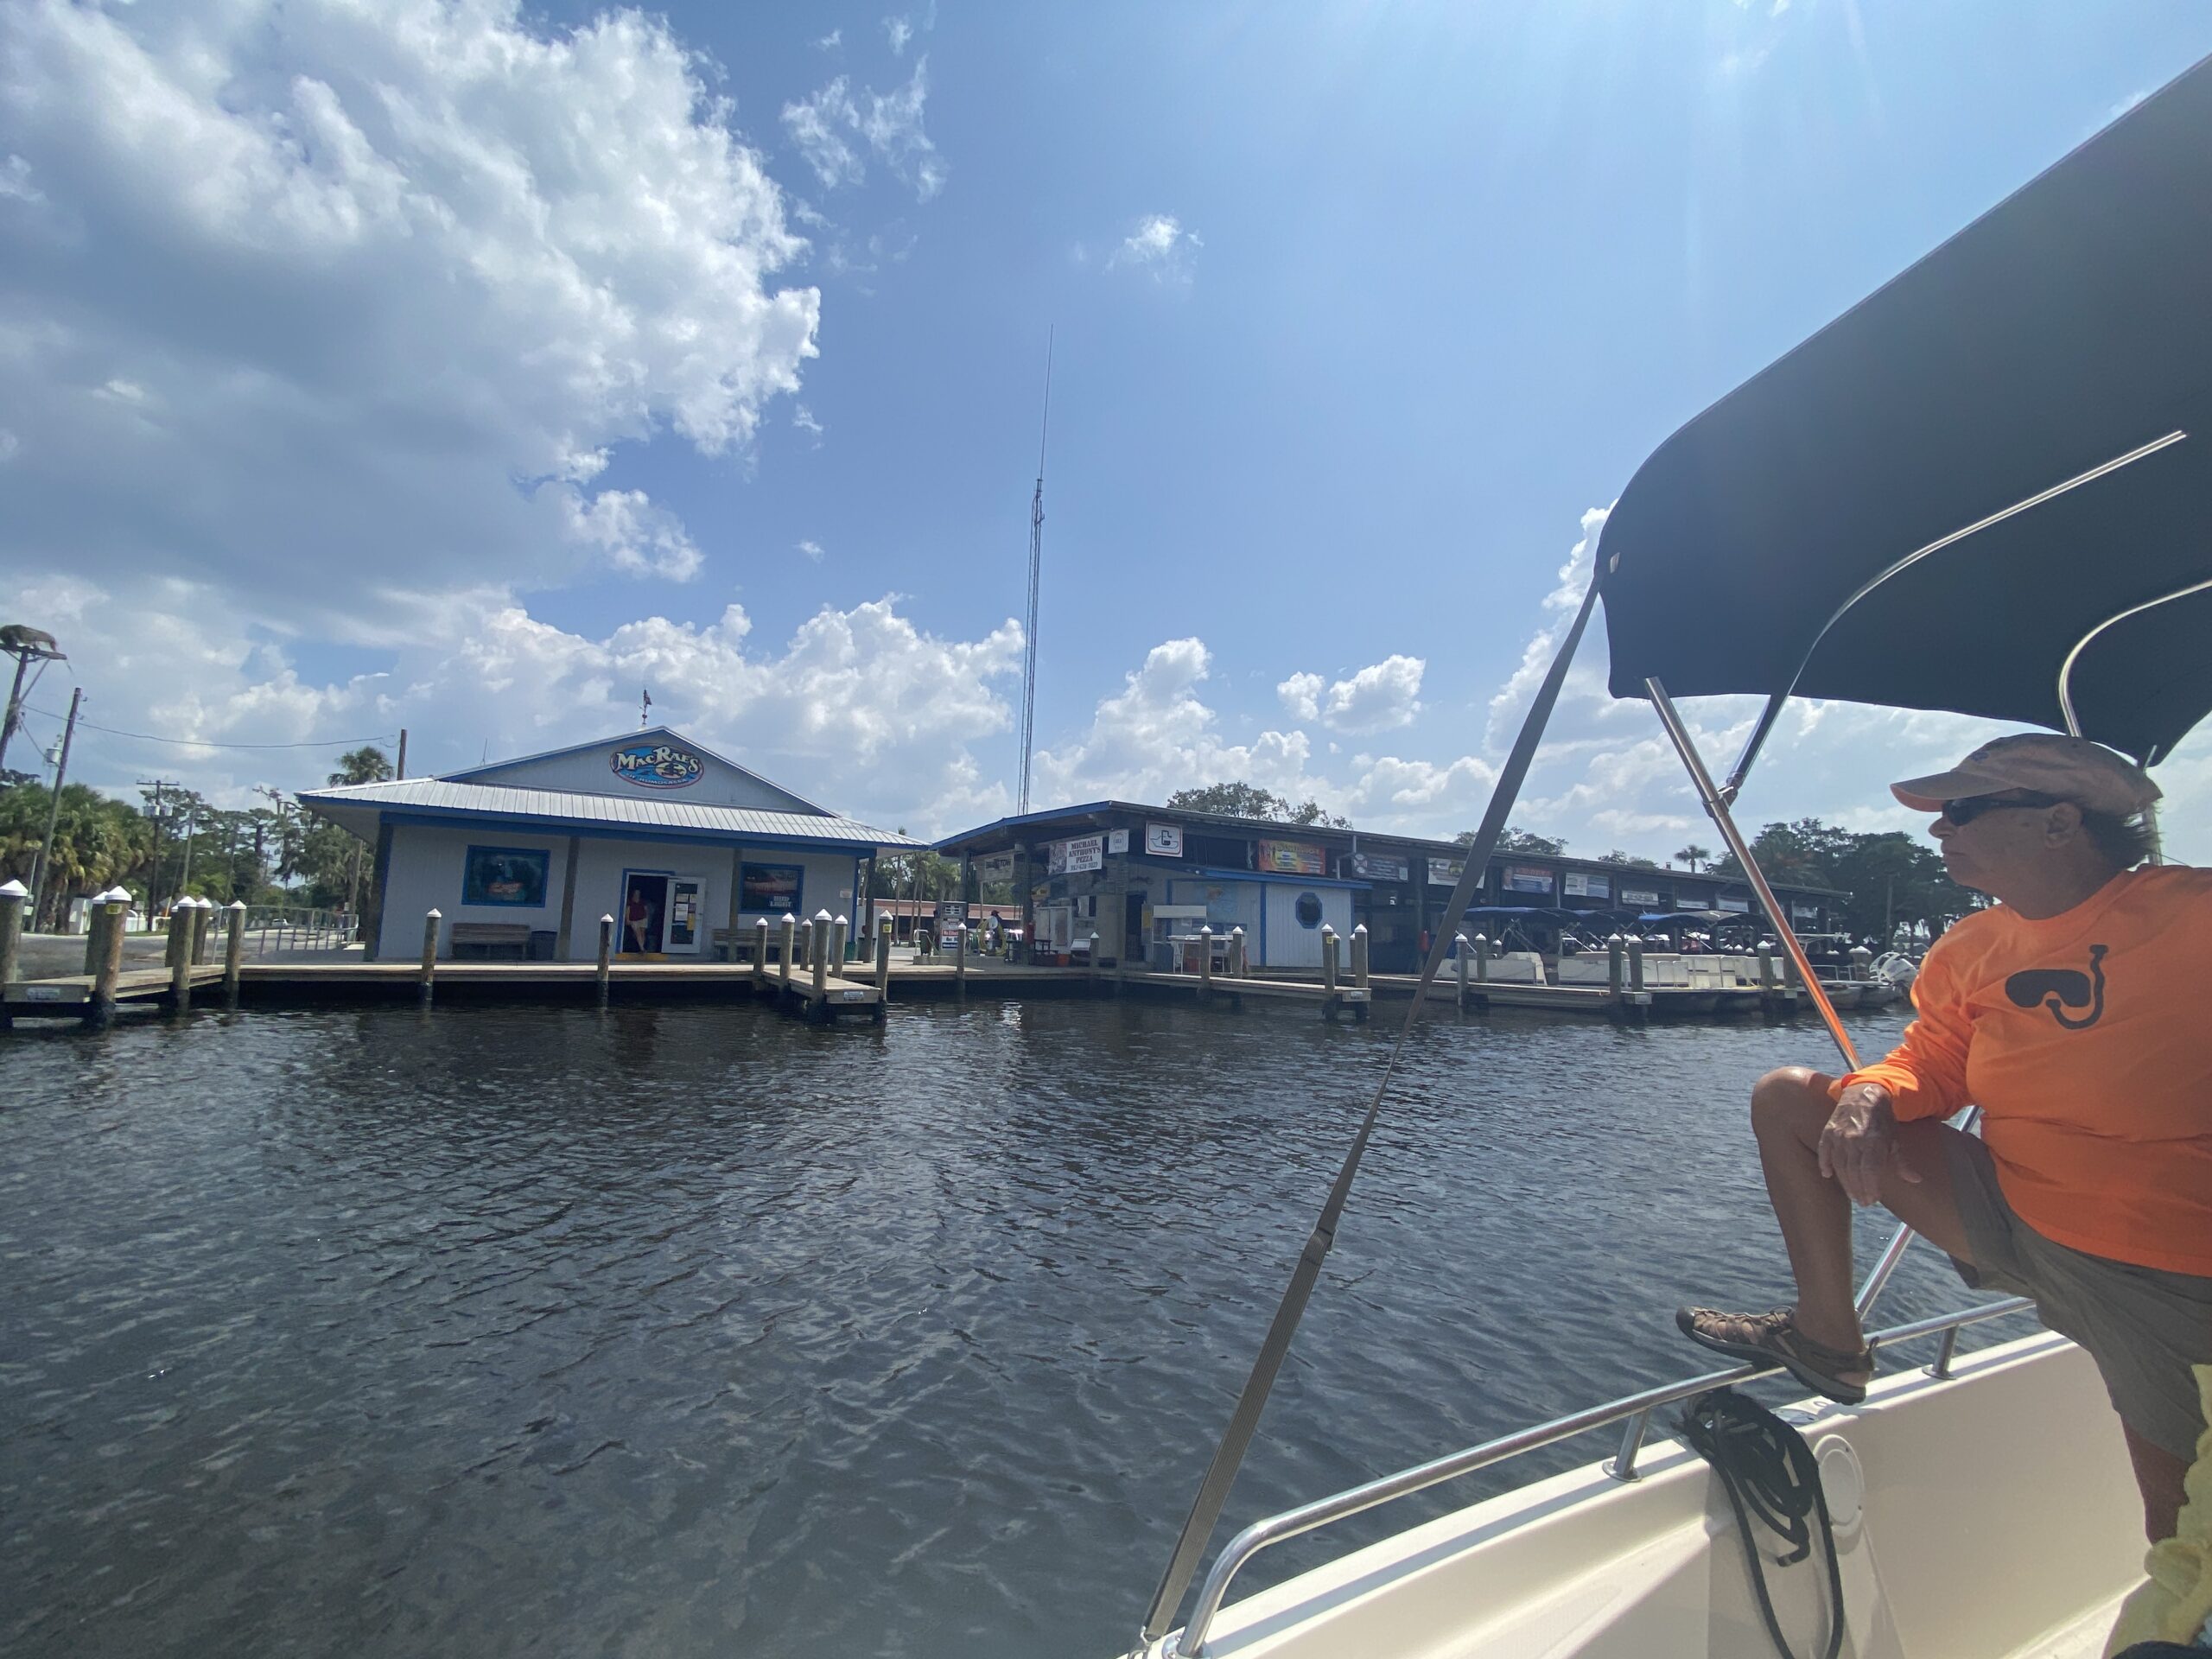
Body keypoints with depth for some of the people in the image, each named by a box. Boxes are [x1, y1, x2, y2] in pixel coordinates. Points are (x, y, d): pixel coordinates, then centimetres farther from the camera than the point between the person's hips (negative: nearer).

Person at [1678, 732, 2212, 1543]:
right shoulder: (1970, 953, -2)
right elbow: (1930, 1063, 2)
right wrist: (1871, 1094, -21)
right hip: (2012, 1224, 5)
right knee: (1787, 1097, -6)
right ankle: (1829, 1338, 5)